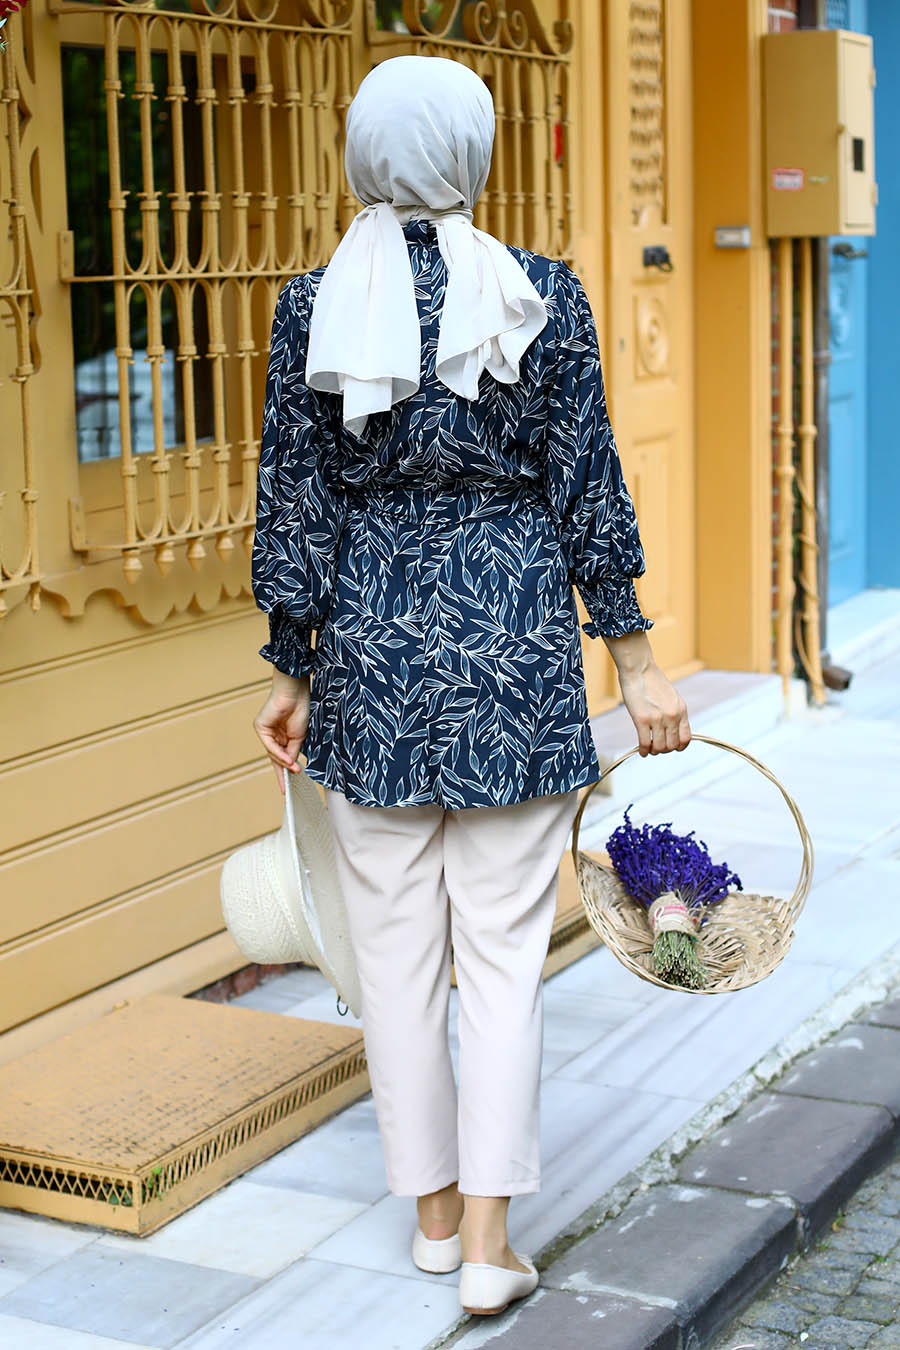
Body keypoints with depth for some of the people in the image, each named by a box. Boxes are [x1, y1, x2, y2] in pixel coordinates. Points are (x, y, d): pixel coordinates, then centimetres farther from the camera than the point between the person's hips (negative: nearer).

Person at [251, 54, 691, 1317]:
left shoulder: (312, 306, -3)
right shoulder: (544, 295, -6)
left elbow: (296, 504, 0)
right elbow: (587, 490, -3)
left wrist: (293, 673, 10)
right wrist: (636, 661, 4)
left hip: (371, 647, 1)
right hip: (513, 646, -1)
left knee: (397, 951, 13)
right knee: (503, 953, 6)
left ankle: (435, 1210, 26)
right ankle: (489, 1243, 8)